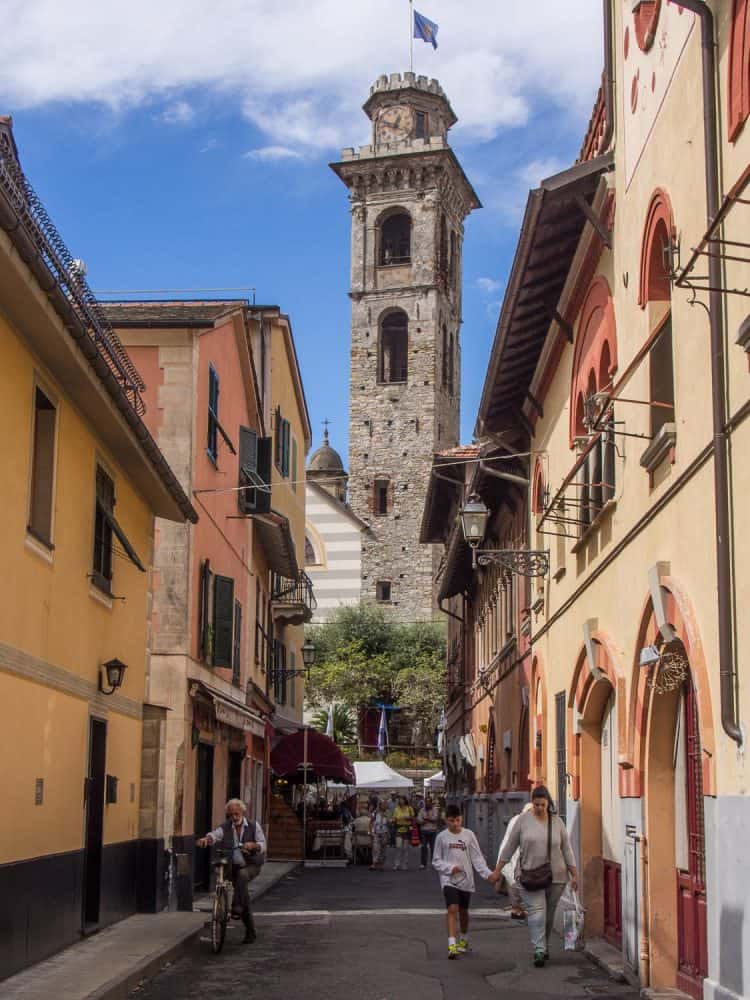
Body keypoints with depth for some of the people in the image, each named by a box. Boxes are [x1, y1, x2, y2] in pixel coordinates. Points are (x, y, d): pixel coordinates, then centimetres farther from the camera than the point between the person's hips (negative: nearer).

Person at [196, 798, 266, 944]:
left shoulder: (253, 826, -1)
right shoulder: (225, 827, -1)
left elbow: (263, 845, -7)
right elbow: (215, 834, -21)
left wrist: (253, 845, -30)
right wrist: (206, 838, -45)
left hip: (251, 865, -3)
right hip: (233, 866, 3)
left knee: (241, 875, -37)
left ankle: (238, 906, -36)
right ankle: (250, 932, 18)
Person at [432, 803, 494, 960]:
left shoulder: (468, 835, 0)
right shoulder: (441, 837, -2)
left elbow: (477, 858, 1)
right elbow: (436, 861, 3)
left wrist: (488, 873, -12)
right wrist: (450, 868, -14)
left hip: (465, 879, 2)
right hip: (449, 879, -2)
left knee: (463, 911, 14)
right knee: (452, 908, -18)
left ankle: (464, 940, 36)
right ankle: (452, 944, -22)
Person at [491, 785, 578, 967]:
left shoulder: (557, 822, 4)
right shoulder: (523, 819, -1)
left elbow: (566, 849, 7)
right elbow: (509, 846, 3)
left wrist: (574, 874, 3)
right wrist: (497, 870, 2)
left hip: (555, 876, 2)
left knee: (549, 914, 8)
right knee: (536, 911, -13)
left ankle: (544, 945, 26)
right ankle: (539, 950, -17)